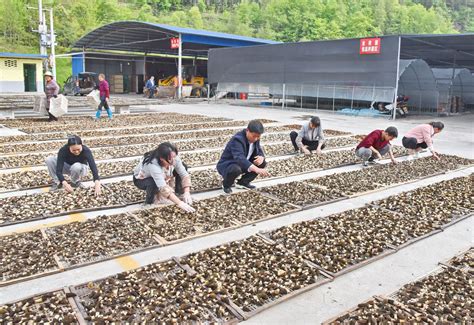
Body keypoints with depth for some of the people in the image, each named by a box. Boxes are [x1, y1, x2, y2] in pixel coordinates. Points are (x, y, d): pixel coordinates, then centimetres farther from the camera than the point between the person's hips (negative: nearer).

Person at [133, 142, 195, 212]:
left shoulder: (174, 158, -29)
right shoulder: (153, 165, -44)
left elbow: (185, 175, -24)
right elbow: (163, 188, -50)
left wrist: (186, 193, -39)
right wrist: (180, 203, -56)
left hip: (162, 177, 5)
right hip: (141, 179, -5)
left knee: (183, 167, -12)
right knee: (154, 184, -40)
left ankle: (179, 192, 7)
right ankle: (149, 203, -10)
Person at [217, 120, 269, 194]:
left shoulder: (255, 138, -6)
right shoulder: (237, 140, -31)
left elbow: (259, 151, 5)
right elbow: (240, 159, -45)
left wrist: (261, 157, -23)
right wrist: (256, 169, -58)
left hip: (243, 164, 8)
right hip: (226, 166, -8)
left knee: (262, 163, -5)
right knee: (236, 169, -40)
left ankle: (243, 182, 9)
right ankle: (226, 184, -5)